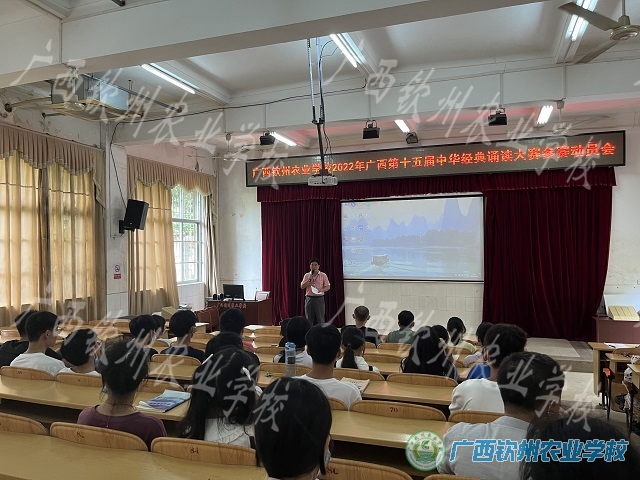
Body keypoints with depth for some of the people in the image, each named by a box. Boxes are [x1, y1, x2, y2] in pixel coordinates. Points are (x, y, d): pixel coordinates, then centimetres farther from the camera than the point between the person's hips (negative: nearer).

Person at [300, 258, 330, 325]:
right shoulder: (307, 275, 7)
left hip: (319, 298, -2)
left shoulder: (323, 275, 2)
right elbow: (302, 286, 1)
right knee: (309, 319, 5)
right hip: (309, 298, 2)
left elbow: (328, 287, 1)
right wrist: (309, 279, -12)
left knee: (320, 318, 0)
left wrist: (321, 290, -18)